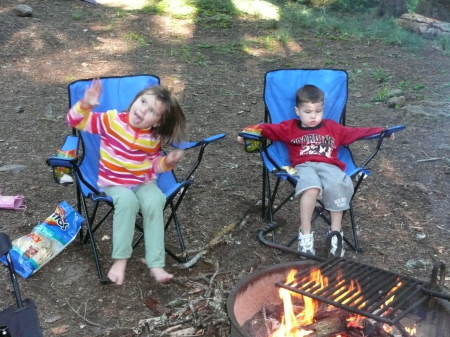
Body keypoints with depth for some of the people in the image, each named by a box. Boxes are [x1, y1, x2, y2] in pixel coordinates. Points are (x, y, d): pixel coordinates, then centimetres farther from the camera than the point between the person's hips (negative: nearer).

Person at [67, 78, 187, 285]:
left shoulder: (154, 138, -2)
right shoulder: (111, 120, -11)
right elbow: (75, 121, -13)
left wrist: (166, 162, -11)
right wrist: (85, 105, -32)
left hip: (144, 183, 2)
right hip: (114, 182, -2)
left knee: (154, 202, -29)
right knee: (127, 200, -35)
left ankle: (156, 264, -24)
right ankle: (120, 259, -23)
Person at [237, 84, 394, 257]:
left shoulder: (333, 128, 25)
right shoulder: (290, 128, 20)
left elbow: (355, 132, 23)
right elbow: (270, 129, 12)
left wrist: (381, 132, 17)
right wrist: (250, 131, -4)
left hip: (329, 166, 2)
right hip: (304, 166, -2)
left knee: (337, 186, -34)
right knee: (311, 188, -38)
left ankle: (335, 233, -21)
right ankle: (305, 234, -27)